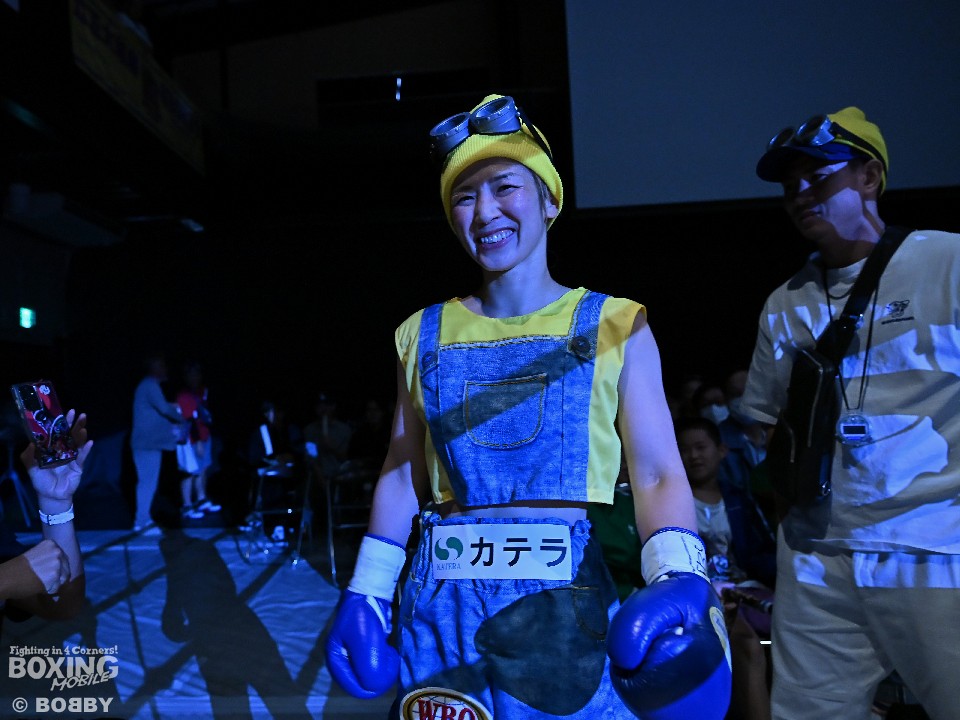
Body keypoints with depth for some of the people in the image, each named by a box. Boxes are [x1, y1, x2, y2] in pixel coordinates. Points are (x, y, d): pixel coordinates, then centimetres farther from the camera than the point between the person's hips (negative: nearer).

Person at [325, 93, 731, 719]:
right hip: (444, 614, 3)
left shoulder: (614, 327, -2)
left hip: (570, 609, -2)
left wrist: (678, 576, -23)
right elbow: (404, 475, 10)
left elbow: (659, 475, -7)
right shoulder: (424, 335, 7)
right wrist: (366, 592, 5)